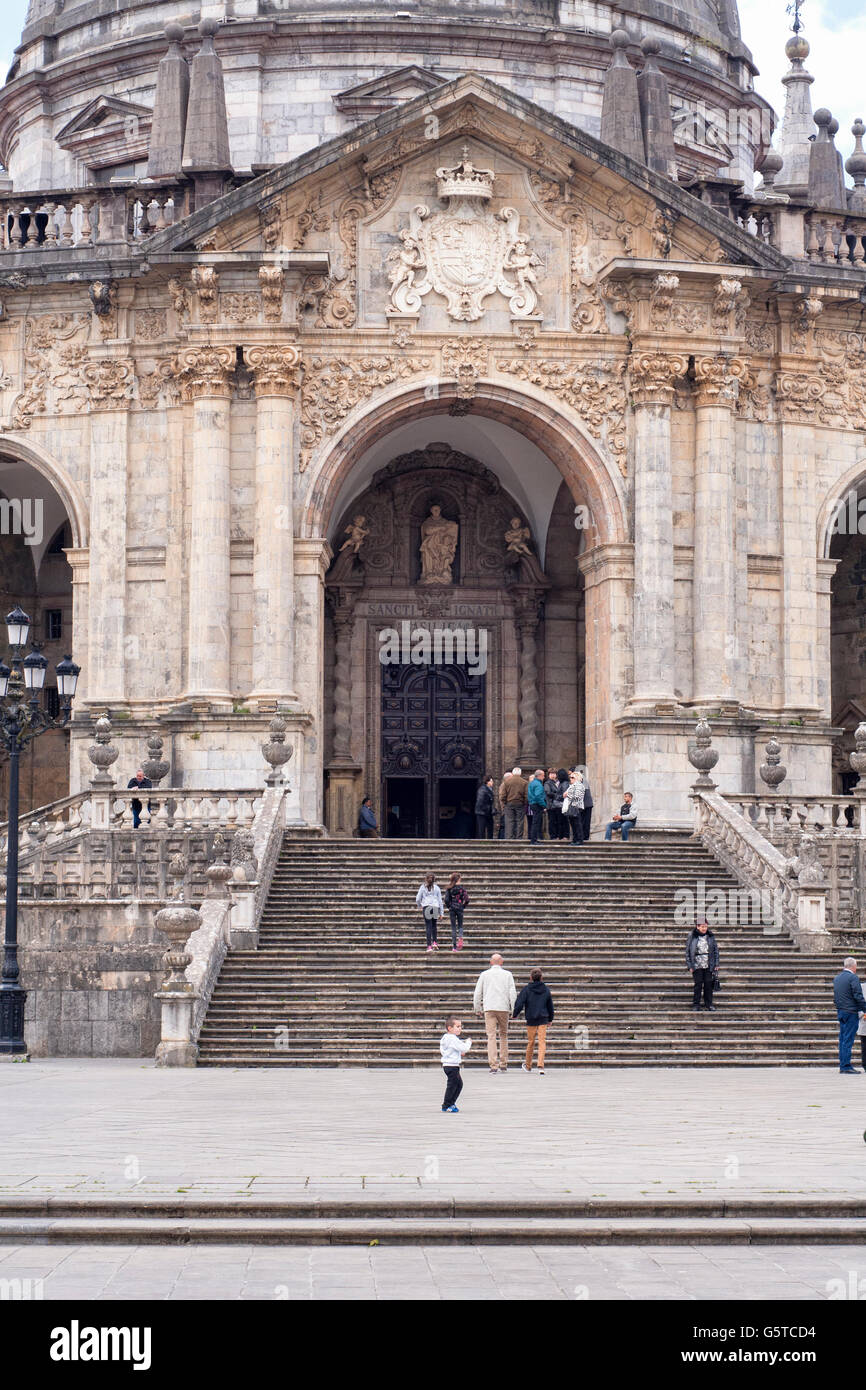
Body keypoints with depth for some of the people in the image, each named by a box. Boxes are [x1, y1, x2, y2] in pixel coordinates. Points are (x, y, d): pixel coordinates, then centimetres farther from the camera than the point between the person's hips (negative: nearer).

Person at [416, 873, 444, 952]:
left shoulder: (423, 887, 3)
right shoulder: (436, 888, 6)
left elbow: (418, 898, 5)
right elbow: (440, 900, 8)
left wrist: (419, 905, 27)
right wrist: (441, 912, 13)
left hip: (426, 907, -1)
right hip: (435, 907, 1)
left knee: (428, 926, -1)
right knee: (434, 926, 16)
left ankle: (429, 945, -6)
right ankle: (435, 942, 3)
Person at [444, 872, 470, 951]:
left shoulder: (449, 889, -2)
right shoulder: (461, 888, -5)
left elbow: (446, 899, -8)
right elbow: (467, 899, -8)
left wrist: (449, 906, 7)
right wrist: (464, 906, 6)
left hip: (452, 909, 1)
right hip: (460, 908, -1)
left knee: (453, 927, 6)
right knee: (460, 925, 14)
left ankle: (454, 946, 3)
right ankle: (460, 938, -15)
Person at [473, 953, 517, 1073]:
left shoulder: (484, 974, 6)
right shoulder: (507, 974, 5)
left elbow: (477, 993, 7)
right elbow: (513, 992, 0)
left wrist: (477, 1009, 17)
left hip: (489, 1009, -1)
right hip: (503, 1008, 1)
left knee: (491, 1036, -5)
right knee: (503, 1035, 15)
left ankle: (493, 1065, -15)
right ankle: (503, 1064, 17)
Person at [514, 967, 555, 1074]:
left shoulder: (526, 989, -5)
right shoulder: (546, 990, 5)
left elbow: (519, 1003, -11)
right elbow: (550, 1006, 15)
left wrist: (515, 1014, 6)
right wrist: (550, 1019, 28)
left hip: (531, 1020, -1)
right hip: (543, 1019, 1)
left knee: (530, 1042, 11)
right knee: (542, 1042, -3)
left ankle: (528, 1065, 27)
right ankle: (541, 1066, -17)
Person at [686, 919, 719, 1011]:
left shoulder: (710, 936, 5)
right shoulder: (692, 937, -2)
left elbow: (716, 950, 11)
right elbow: (687, 951, 1)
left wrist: (716, 964, 5)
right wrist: (690, 965, -3)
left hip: (708, 965, 2)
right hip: (697, 965, -2)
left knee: (708, 984, 2)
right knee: (698, 984, -4)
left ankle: (709, 1004, 13)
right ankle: (696, 1004, 5)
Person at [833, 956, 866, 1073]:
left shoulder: (837, 978, 14)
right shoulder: (853, 977, -12)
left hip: (840, 1012, 8)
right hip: (851, 1012, -8)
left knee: (843, 1039, 11)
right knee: (848, 1039, -7)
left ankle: (842, 1065, 14)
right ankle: (846, 1066, -8)